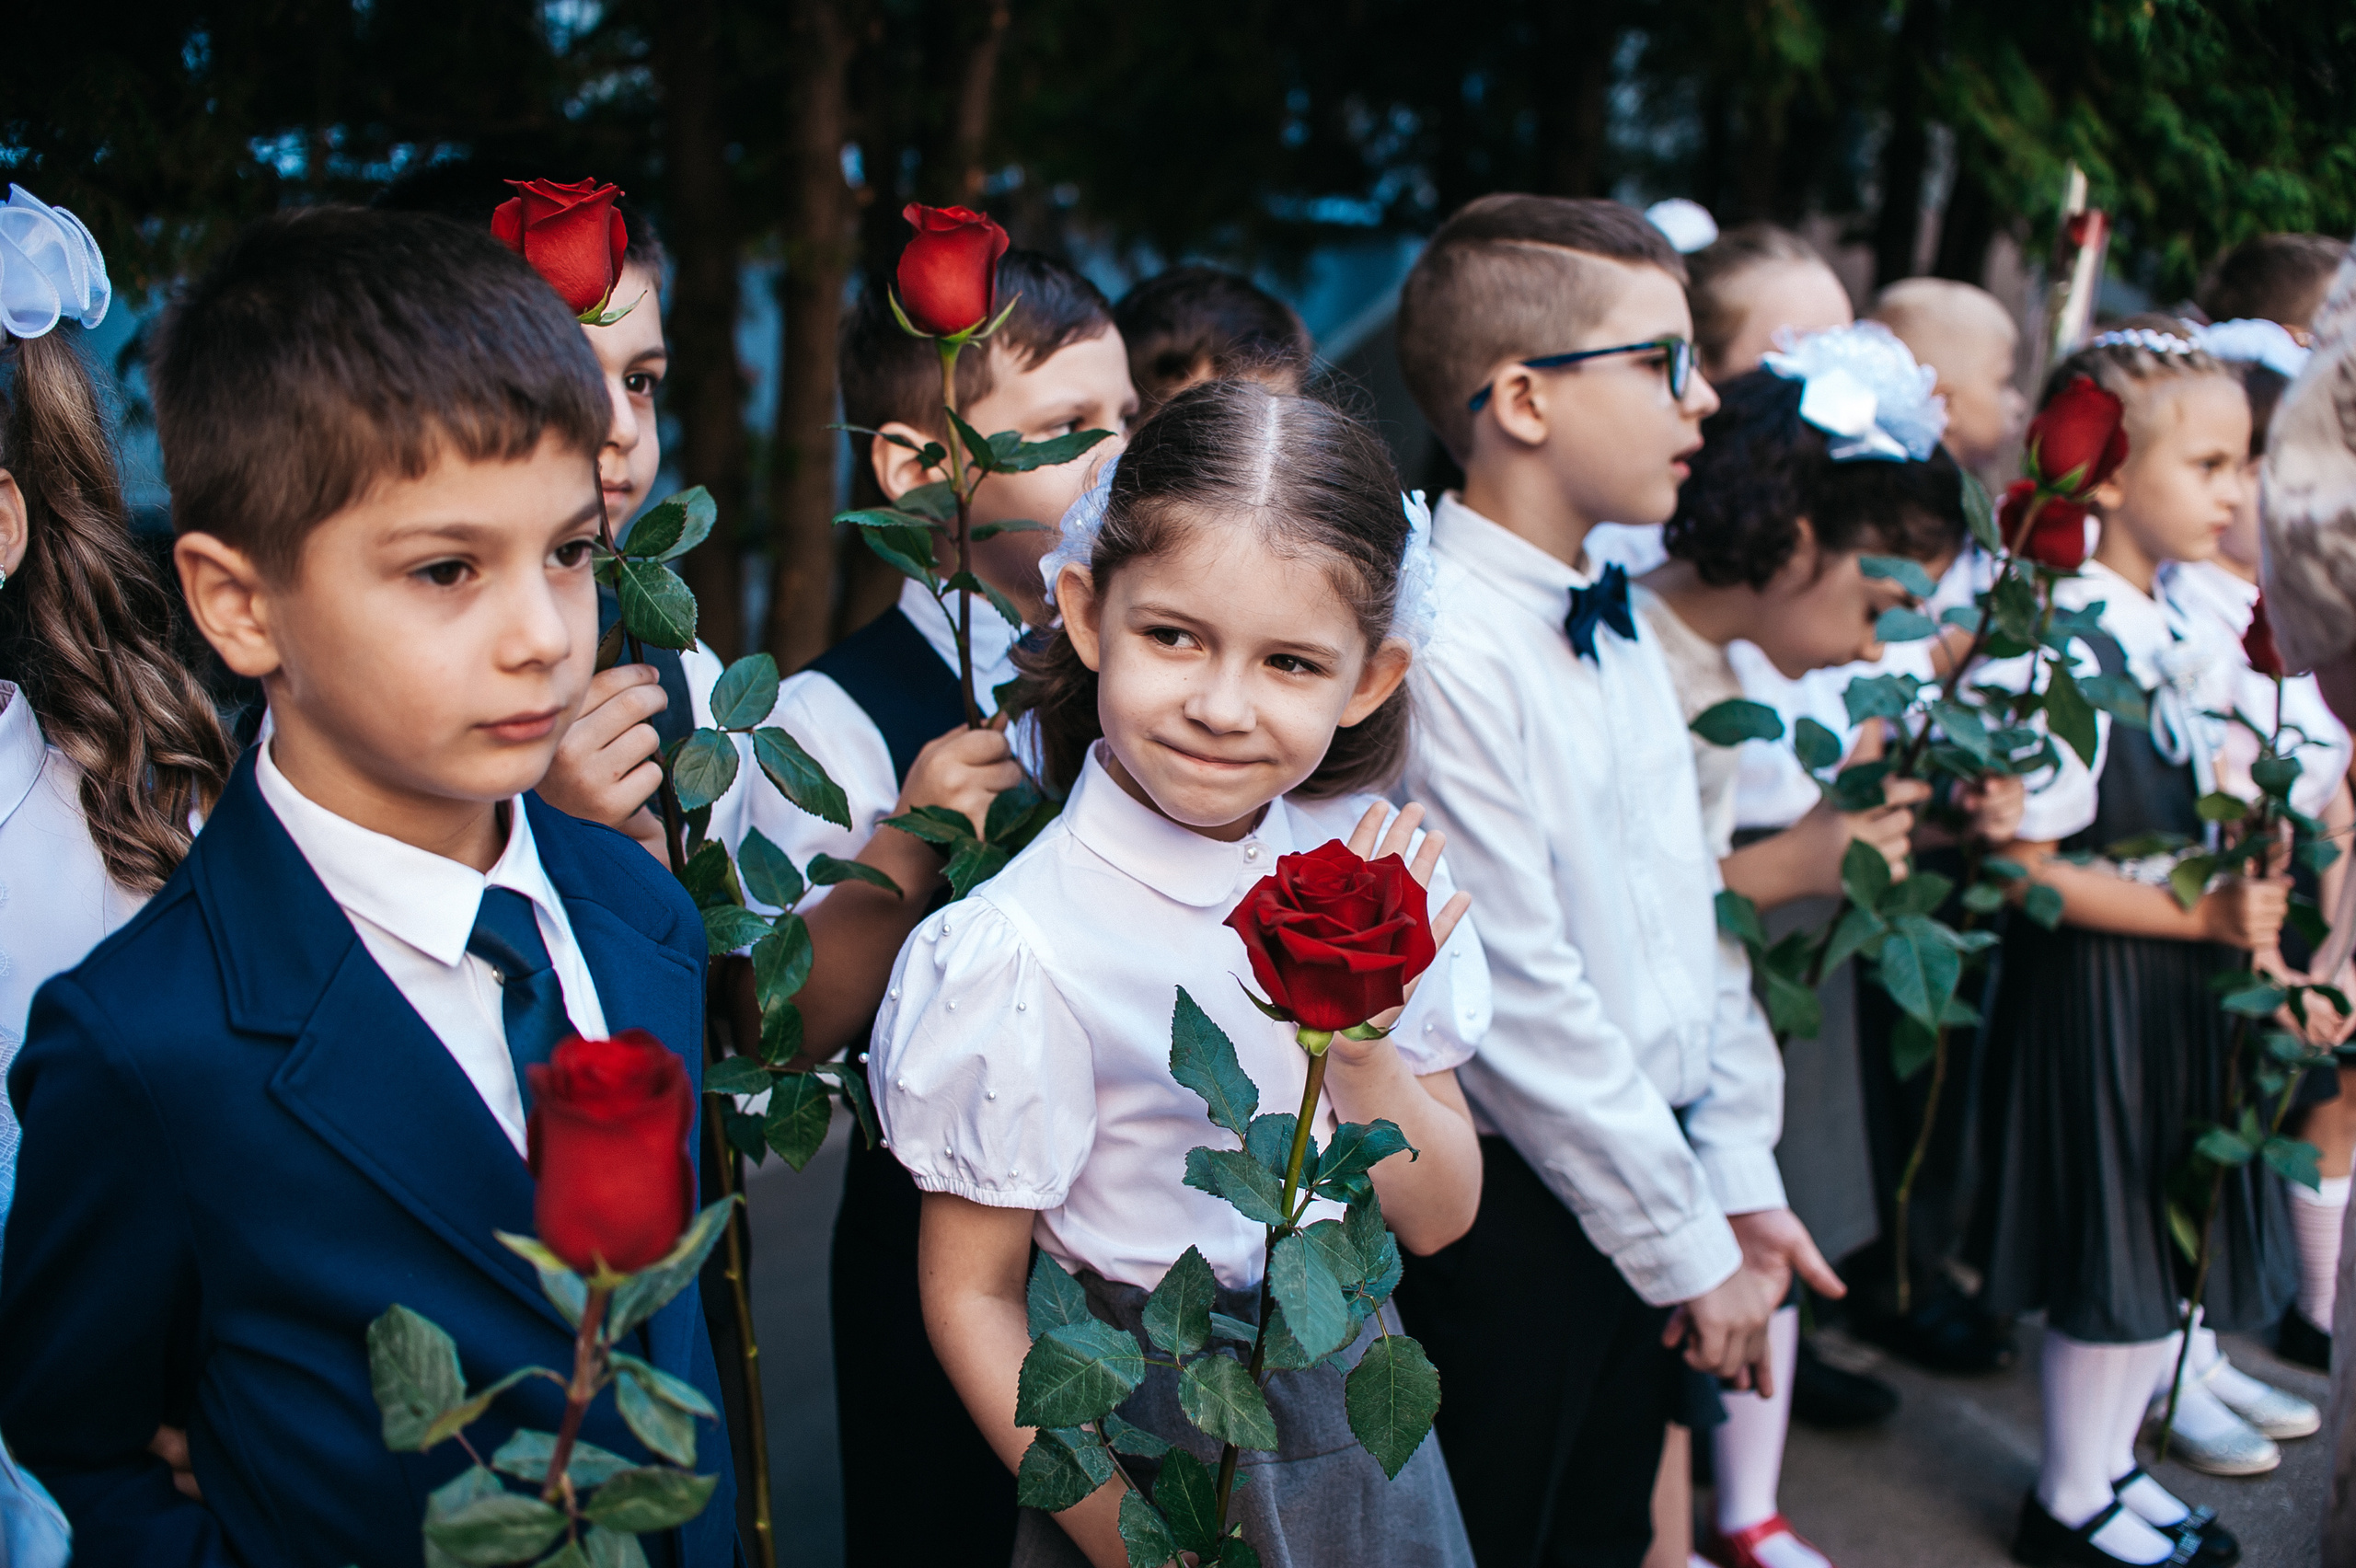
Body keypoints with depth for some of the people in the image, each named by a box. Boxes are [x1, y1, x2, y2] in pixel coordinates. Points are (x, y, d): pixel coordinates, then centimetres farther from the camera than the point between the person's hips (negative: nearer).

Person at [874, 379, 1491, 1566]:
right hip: (1153, 1452, -4)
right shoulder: (1029, 949, -23)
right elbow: (970, 1295, -13)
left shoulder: (1370, 863, -9)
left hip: (1360, 1416, 5)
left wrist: (1359, 1037, -19)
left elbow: (1438, 1219, -3)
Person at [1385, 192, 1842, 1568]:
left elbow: (1694, 903, 10)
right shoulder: (1438, 647, -23)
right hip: (1517, 1216, -8)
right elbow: (1518, 1000, -22)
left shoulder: (1619, 625, 6)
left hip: (1654, 1165, 8)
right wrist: (1688, 1247, -13)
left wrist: (1743, 1183, 8)